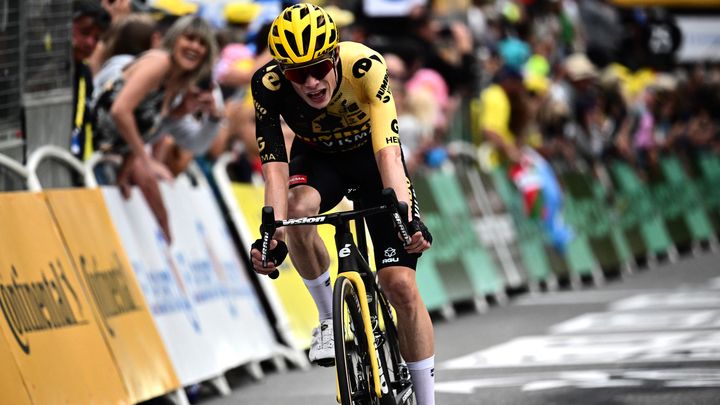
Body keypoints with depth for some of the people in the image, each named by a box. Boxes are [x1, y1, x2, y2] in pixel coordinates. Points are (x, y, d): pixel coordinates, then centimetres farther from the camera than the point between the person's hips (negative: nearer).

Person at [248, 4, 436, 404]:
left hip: (372, 156, -1)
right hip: (318, 158, 1)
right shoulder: (268, 85, -30)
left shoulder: (365, 65, -35)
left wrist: (405, 216, -56)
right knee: (298, 209, -35)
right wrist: (272, 233, -48)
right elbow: (276, 168, -33)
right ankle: (330, 318, -11)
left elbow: (388, 151, -42)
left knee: (401, 284, -11)